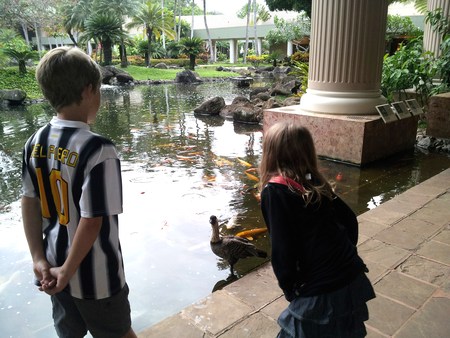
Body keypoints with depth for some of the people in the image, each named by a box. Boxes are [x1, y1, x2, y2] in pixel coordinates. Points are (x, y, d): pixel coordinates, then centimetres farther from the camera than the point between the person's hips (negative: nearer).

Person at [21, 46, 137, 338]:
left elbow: (29, 204, -1)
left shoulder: (35, 143, -5)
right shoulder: (97, 149, -27)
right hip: (96, 275, -6)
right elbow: (92, 220, -25)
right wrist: (68, 270, -12)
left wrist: (39, 258, 2)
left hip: (53, 265, 6)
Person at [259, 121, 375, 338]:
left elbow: (282, 248, -17)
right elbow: (349, 220, 11)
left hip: (322, 290, -7)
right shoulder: (316, 182, 4)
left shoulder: (274, 191, -15)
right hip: (354, 280, 7)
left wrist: (289, 288, -3)